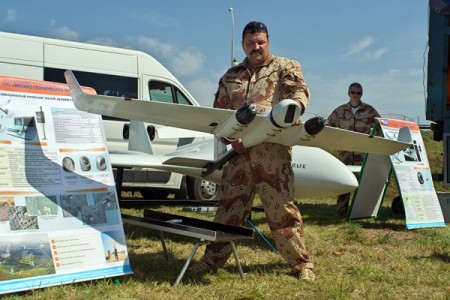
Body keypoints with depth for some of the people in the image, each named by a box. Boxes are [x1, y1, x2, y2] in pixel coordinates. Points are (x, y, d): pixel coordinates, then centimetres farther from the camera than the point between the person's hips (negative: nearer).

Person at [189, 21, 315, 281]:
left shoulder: (285, 67, 11)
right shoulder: (231, 76, 20)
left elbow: (299, 91, -5)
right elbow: (218, 112, 17)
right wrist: (230, 137, -1)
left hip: (272, 149, -4)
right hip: (240, 150, 4)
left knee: (281, 206, -5)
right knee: (230, 204, 8)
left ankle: (301, 262, 5)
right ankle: (214, 257, 18)